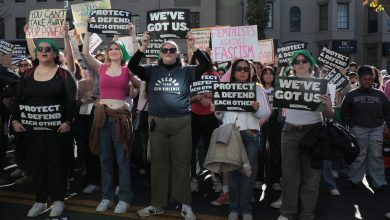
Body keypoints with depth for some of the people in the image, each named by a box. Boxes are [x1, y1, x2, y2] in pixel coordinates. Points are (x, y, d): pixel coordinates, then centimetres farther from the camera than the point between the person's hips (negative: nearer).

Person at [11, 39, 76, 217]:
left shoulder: (63, 74, -2)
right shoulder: (28, 74, 9)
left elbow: (71, 100, -8)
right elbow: (18, 99, 8)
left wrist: (68, 122, -18)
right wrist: (15, 120, -3)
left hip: (57, 127, -3)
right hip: (32, 127, 4)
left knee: (57, 163, 5)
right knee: (37, 163, 9)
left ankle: (58, 200, 17)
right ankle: (40, 200, 21)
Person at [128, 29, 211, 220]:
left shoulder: (186, 71, 4)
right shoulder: (152, 70, 7)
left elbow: (206, 66, -9)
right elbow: (132, 66, -5)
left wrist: (193, 47, -21)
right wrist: (143, 47, -17)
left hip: (181, 122, -2)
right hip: (157, 122, 2)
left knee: (181, 164, 3)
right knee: (158, 164, 10)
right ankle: (157, 204, 21)